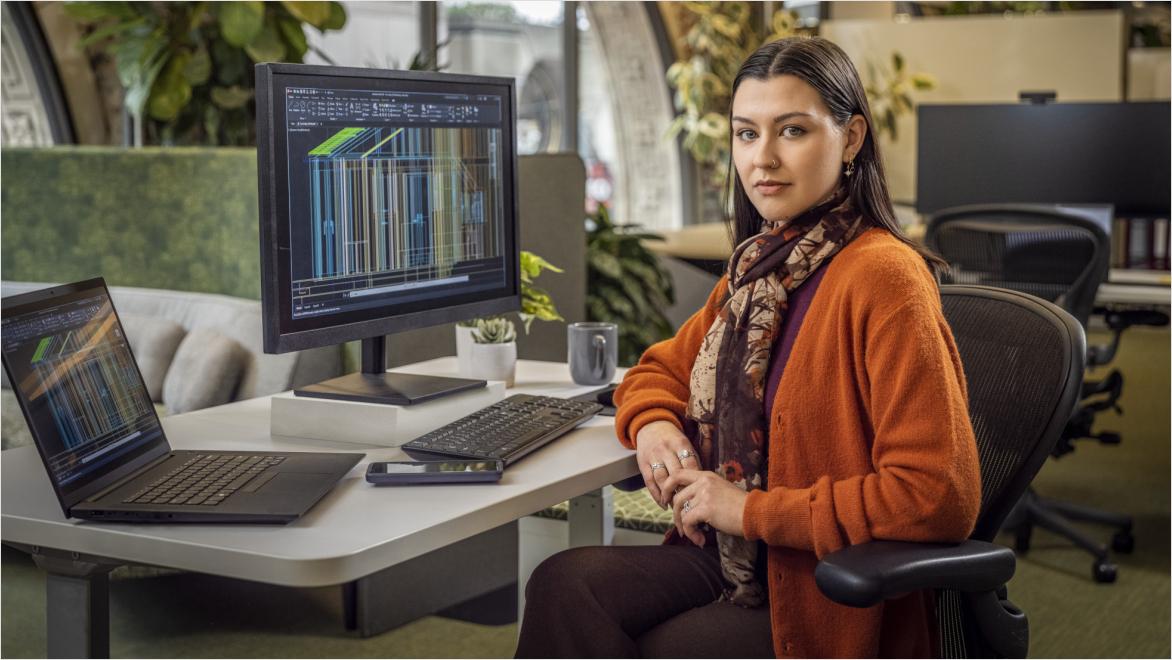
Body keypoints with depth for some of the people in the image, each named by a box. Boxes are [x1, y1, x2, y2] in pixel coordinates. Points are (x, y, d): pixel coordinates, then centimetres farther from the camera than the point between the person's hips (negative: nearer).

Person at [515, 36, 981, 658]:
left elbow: (940, 496, -23)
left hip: (835, 604, -7)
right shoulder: (762, 267, 11)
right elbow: (663, 367, 25)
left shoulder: (880, 275, -17)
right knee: (564, 584, -18)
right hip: (740, 559, 7)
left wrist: (752, 508, -18)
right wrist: (652, 424, -1)